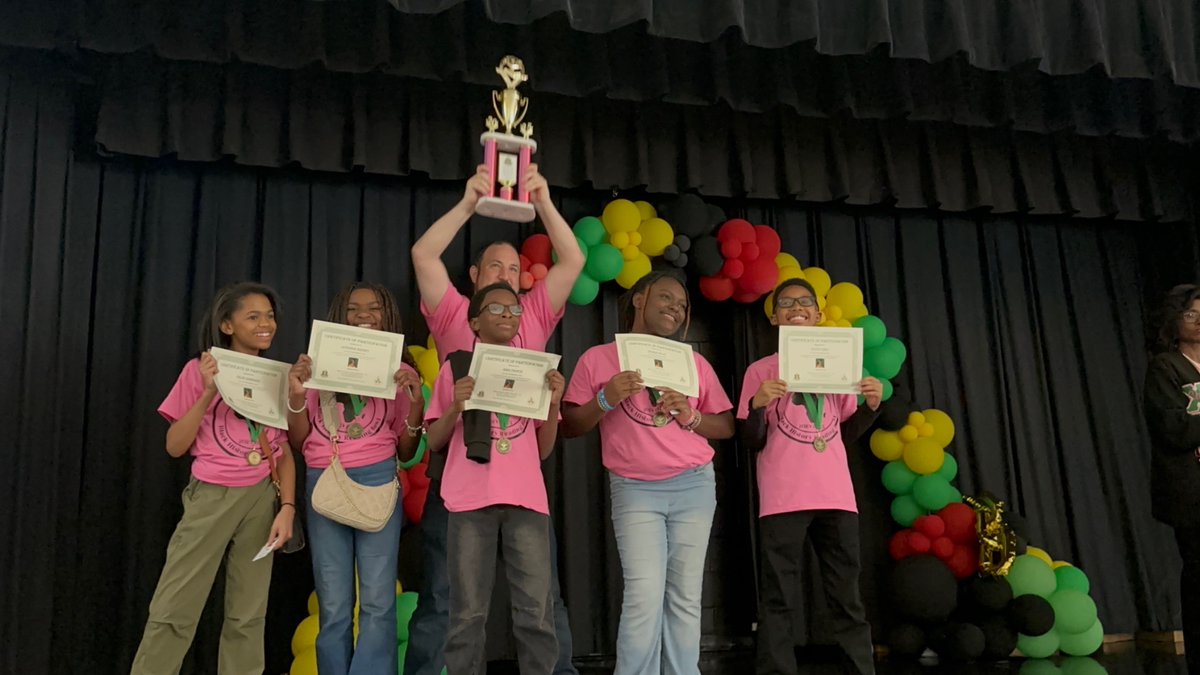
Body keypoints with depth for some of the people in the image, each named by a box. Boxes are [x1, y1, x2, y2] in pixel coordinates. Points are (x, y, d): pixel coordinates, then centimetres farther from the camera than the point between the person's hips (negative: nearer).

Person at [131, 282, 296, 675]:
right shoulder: (200, 370, 0)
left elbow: (285, 449, 6)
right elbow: (175, 446, -3)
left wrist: (287, 507, -5)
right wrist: (209, 392, -14)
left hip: (262, 499, 2)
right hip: (212, 497, -2)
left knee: (248, 616, 5)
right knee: (173, 611, -4)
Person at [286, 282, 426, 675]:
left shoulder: (400, 372, 8)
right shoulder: (319, 365, 11)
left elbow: (405, 451, 7)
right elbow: (298, 441, 9)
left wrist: (415, 403, -8)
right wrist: (296, 394, -6)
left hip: (377, 481, -1)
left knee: (377, 602, -3)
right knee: (333, 606, 5)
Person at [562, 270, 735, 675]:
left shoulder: (695, 363, 11)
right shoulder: (598, 359, 4)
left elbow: (727, 427, 12)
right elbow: (570, 427, 2)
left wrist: (692, 418, -8)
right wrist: (606, 400, -14)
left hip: (694, 486, 3)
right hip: (635, 489, -3)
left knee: (685, 596, 3)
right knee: (644, 596, -11)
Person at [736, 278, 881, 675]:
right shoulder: (761, 370, 4)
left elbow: (847, 434, 18)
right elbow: (752, 443, 0)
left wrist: (871, 406, 0)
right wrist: (758, 404, -18)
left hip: (836, 496, 4)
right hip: (783, 499, -3)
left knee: (848, 597, 8)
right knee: (779, 601, -4)